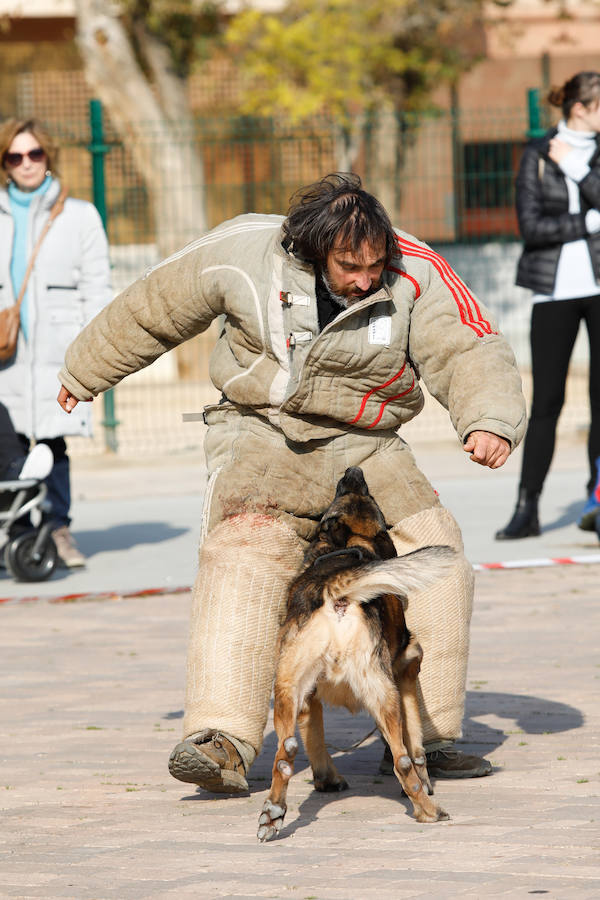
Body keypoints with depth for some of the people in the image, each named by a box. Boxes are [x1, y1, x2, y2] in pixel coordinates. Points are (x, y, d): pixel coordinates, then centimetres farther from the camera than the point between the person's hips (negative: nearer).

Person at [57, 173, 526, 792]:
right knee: (248, 549, -28)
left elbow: (468, 351, -21)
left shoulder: (416, 275, -14)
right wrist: (84, 371, 14)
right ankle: (221, 740, -38)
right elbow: (153, 310, 2)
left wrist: (491, 420, -43)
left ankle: (425, 737, -2)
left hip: (362, 447, 2)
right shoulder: (243, 250, -13)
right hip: (261, 434, -2)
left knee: (433, 555, -15)